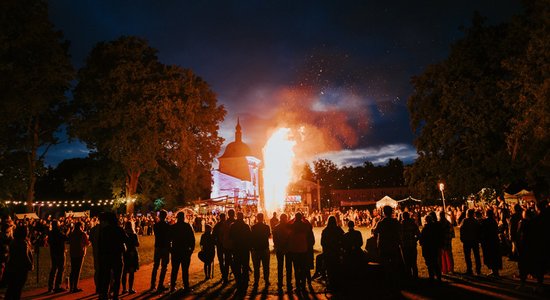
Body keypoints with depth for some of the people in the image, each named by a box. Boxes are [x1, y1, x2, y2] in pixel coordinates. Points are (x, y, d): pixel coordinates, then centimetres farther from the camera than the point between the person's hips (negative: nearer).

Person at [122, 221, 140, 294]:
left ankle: (124, 289, 17)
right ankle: (130, 289, 6)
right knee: (131, 273, 3)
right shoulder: (133, 235, -14)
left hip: (124, 254, 4)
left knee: (124, 272, 12)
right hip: (133, 254, -4)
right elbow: (137, 244, -7)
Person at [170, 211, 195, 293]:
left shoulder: (172, 227, 0)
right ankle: (186, 287, 2)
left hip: (175, 250, 3)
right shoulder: (188, 226, -7)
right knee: (185, 270, 1)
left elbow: (170, 238, 6)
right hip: (185, 250, -3)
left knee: (174, 269, 12)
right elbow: (192, 238, -8)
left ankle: (172, 286, 15)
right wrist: (192, 248, 1)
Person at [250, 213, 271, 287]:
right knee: (266, 267, 12)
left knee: (256, 267, 8)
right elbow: (269, 235, 6)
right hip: (265, 249, 1)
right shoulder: (266, 227, -9)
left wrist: (251, 248, 6)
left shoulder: (253, 227, -10)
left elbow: (251, 238, -5)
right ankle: (266, 281, 16)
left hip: (256, 250, 0)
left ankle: (256, 282, 10)